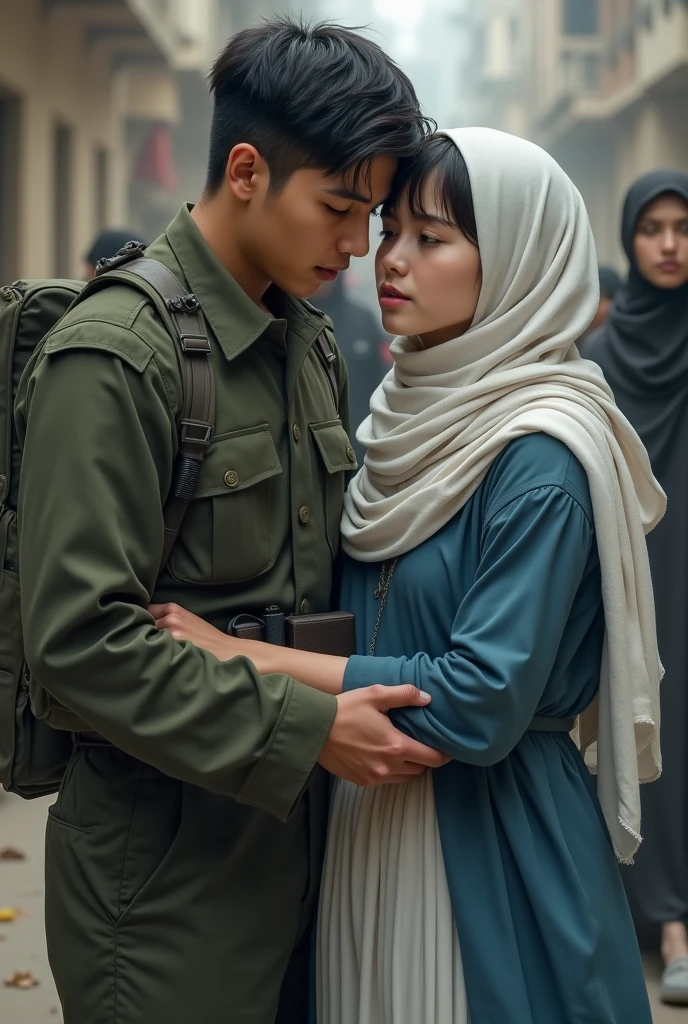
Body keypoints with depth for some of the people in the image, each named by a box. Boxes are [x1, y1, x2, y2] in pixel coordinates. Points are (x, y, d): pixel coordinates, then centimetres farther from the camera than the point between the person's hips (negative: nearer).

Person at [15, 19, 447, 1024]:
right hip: (163, 858, -7)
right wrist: (306, 730, -21)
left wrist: (356, 701, 3)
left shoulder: (311, 344, 11)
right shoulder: (113, 356, -16)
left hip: (293, 827, 8)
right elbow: (80, 642, -21)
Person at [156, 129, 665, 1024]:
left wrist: (251, 657, -20)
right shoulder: (410, 415, 6)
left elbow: (482, 702, -23)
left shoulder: (540, 460, -19)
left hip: (491, 839, -7)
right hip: (371, 814, 7)